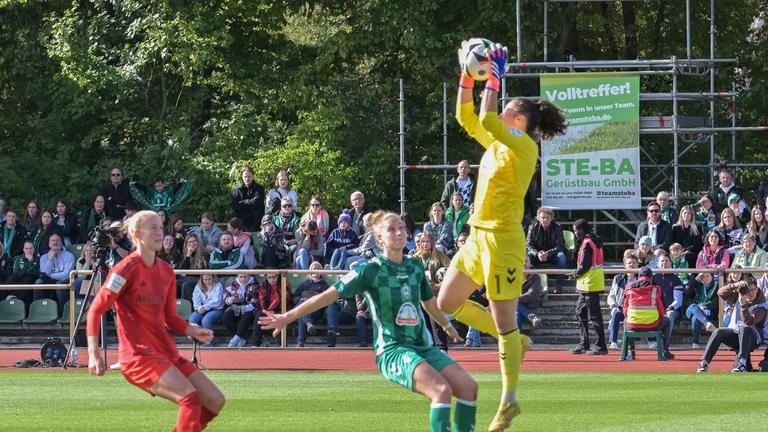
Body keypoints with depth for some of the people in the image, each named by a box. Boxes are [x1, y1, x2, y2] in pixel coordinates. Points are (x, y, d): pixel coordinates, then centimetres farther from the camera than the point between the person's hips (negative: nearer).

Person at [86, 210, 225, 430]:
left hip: (167, 354, 8)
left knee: (215, 400, 1)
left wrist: (192, 331, 3)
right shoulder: (128, 268, -9)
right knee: (190, 397, -25)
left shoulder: (166, 271, 14)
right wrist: (93, 353, -17)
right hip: (139, 356, -8)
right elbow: (95, 310, -9)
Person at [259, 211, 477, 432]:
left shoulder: (415, 267, 10)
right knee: (441, 390, -29)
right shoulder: (371, 270, -7)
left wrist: (448, 326, 46)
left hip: (423, 346, 7)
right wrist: (287, 317, -13)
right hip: (392, 350, -7)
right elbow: (329, 295, -9)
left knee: (468, 387, -10)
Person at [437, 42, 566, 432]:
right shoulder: (496, 143, 13)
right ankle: (512, 342, 23)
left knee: (504, 322, -5)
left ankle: (509, 401, 0)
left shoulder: (524, 146, -12)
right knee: (447, 303, 12)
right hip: (478, 236, 9)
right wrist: (468, 76, 10)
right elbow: (467, 117, 19)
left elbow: (487, 119, -26)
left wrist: (494, 78, -17)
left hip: (502, 240, -9)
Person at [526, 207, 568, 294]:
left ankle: (559, 285, -31)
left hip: (552, 255, -1)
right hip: (537, 255, 1)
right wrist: (537, 254, -30)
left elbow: (560, 246, -15)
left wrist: (547, 253, -31)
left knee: (561, 256, -34)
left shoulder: (557, 228, -8)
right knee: (527, 256, -30)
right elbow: (529, 245, -8)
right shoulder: (533, 228, -4)